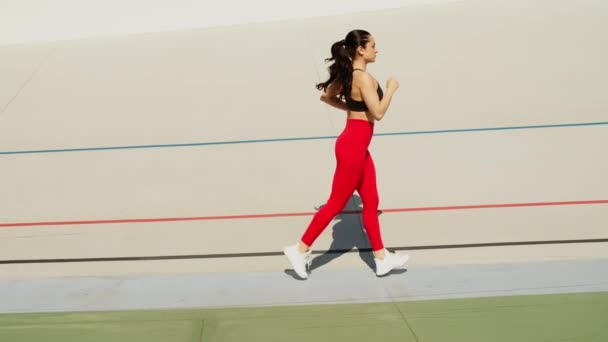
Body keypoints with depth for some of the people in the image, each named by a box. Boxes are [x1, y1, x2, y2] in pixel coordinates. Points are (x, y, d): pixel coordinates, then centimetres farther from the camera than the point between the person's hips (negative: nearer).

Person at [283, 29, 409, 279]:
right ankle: (300, 250, 11)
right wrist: (391, 88, -8)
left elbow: (326, 96, 19)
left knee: (371, 203, 13)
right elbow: (378, 113, -23)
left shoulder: (348, 75, 10)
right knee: (336, 203, 0)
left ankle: (382, 259, 23)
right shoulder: (363, 77, -18)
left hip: (358, 145, 10)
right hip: (353, 146, -10)